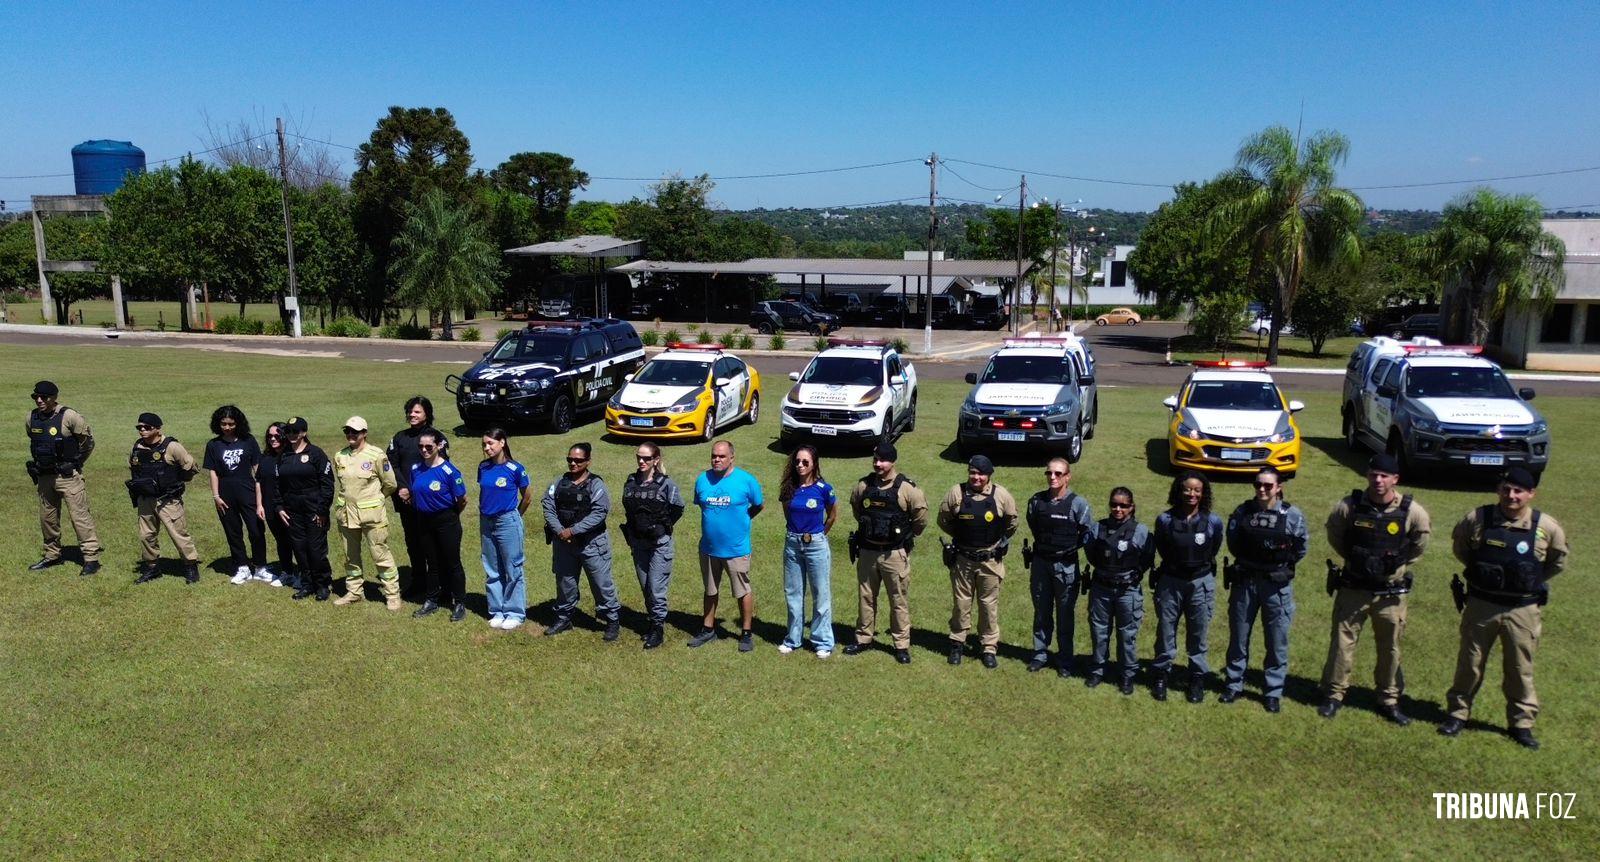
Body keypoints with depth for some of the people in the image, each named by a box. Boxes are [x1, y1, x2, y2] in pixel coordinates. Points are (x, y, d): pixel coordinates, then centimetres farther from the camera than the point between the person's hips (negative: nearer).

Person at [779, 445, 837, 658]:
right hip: (792, 544, 4)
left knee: (821, 595, 5)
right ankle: (792, 639, 25)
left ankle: (823, 642, 16)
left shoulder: (823, 488, -11)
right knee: (793, 593, 13)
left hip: (816, 545, -3)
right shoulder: (789, 488, -2)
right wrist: (795, 534, 10)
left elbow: (833, 515, 4)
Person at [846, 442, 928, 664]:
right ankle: (863, 639, 27)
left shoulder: (906, 489, -11)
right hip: (867, 551, 4)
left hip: (895, 554, -4)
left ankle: (902, 645, 13)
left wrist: (907, 536, 7)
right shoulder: (863, 486, 0)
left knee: (899, 600, 4)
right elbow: (855, 507, 19)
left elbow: (921, 516, -3)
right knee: (865, 597, 14)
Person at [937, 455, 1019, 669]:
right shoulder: (956, 493, -8)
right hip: (962, 558, 1)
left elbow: (1012, 522, 7)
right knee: (961, 602, 11)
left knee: (989, 604, 8)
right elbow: (943, 520, 7)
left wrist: (1000, 540, 9)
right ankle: (957, 643, 25)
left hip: (990, 560, 0)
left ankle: (989, 648, 20)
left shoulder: (1001, 495, -9)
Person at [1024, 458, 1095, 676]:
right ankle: (1040, 655, 26)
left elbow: (1089, 532, -1)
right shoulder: (1036, 501, -2)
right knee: (1041, 612, 14)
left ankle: (1065, 661, 18)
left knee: (1065, 615, 7)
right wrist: (1045, 543, 10)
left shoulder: (1077, 504, -10)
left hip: (1066, 565, -3)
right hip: (1040, 562, 3)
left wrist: (1070, 547, -2)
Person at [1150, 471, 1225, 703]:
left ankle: (1198, 678, 24)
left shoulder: (1213, 522, -9)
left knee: (1199, 633, 10)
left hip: (1201, 583, 0)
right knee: (1165, 630, 9)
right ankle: (1161, 674, 25)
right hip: (1170, 581, 0)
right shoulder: (1165, 520, -9)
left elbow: (1213, 550, 10)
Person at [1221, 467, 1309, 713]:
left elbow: (1301, 549, 4)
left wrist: (1282, 565, 4)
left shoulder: (1293, 515, -6)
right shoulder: (1242, 511, -2)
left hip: (1277, 585, -1)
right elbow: (1233, 543, 9)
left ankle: (1274, 692, 21)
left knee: (1277, 641, 7)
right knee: (1238, 637, 12)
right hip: (1244, 581, 2)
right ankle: (1234, 685, 26)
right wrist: (1247, 561, 5)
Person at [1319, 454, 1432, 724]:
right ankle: (1334, 695, 17)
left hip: (1391, 591, 0)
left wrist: (1399, 566, 6)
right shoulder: (1349, 506, -11)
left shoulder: (1411, 511, -11)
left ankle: (1389, 701, 26)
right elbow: (1334, 533, 8)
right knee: (1342, 641, 5)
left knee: (1390, 647, 11)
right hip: (1353, 588, 0)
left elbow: (1420, 542, 8)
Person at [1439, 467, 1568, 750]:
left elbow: (1558, 561, 10)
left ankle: (1522, 722, 26)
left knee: (1520, 669, 11)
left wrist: (1533, 581, 9)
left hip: (1523, 610, 0)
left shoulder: (1547, 527, -9)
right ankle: (1458, 713, 26)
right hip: (1480, 605, 0)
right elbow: (1459, 544, 10)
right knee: (1470, 663, 12)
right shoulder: (1477, 519, -10)